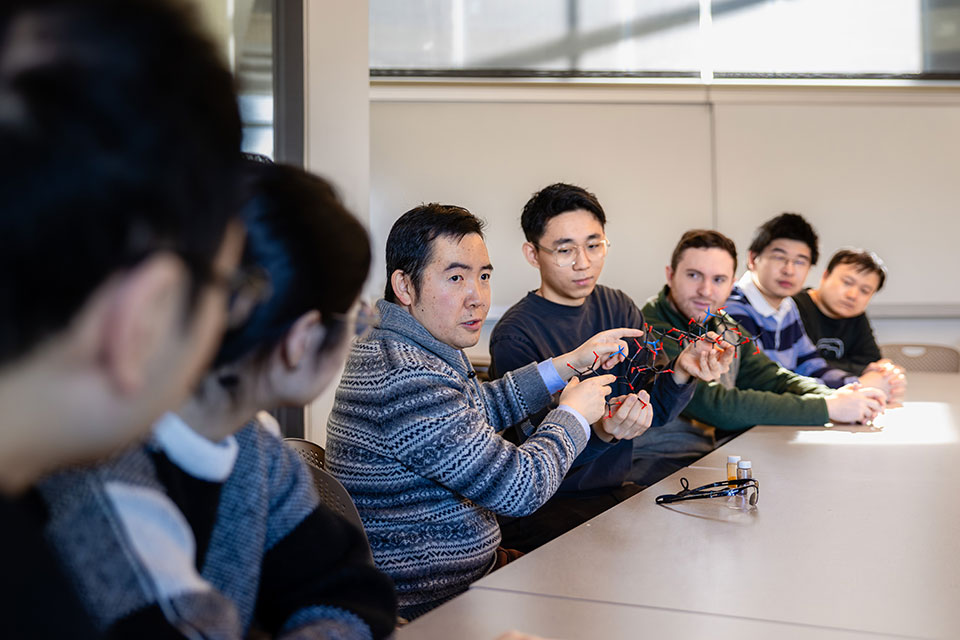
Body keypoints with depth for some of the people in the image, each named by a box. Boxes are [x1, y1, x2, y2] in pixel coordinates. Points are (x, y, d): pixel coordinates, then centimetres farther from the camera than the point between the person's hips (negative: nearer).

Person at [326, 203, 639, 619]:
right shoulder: (408, 382, -28)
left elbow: (478, 409, 23)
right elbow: (519, 487, -24)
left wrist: (569, 363, 16)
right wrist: (574, 414, -6)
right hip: (429, 608, -10)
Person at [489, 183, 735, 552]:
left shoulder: (618, 308, 7)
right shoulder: (514, 336, -14)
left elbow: (654, 410, 0)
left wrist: (681, 371, -21)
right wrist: (600, 433, -39)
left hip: (617, 487, 7)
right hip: (547, 505, -7)